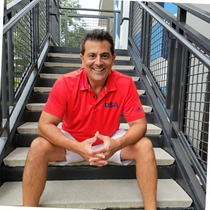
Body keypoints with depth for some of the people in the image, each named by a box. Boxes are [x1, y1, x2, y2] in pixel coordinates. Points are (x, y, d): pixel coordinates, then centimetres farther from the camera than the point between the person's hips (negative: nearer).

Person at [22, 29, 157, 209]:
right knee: (39, 146, -23)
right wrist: (78, 148, -35)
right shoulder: (65, 83, -21)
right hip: (73, 141, 0)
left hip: (110, 141, 1)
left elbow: (139, 124, -16)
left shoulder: (125, 84, -19)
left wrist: (117, 144, -38)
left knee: (144, 145, -21)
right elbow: (45, 124, -20)